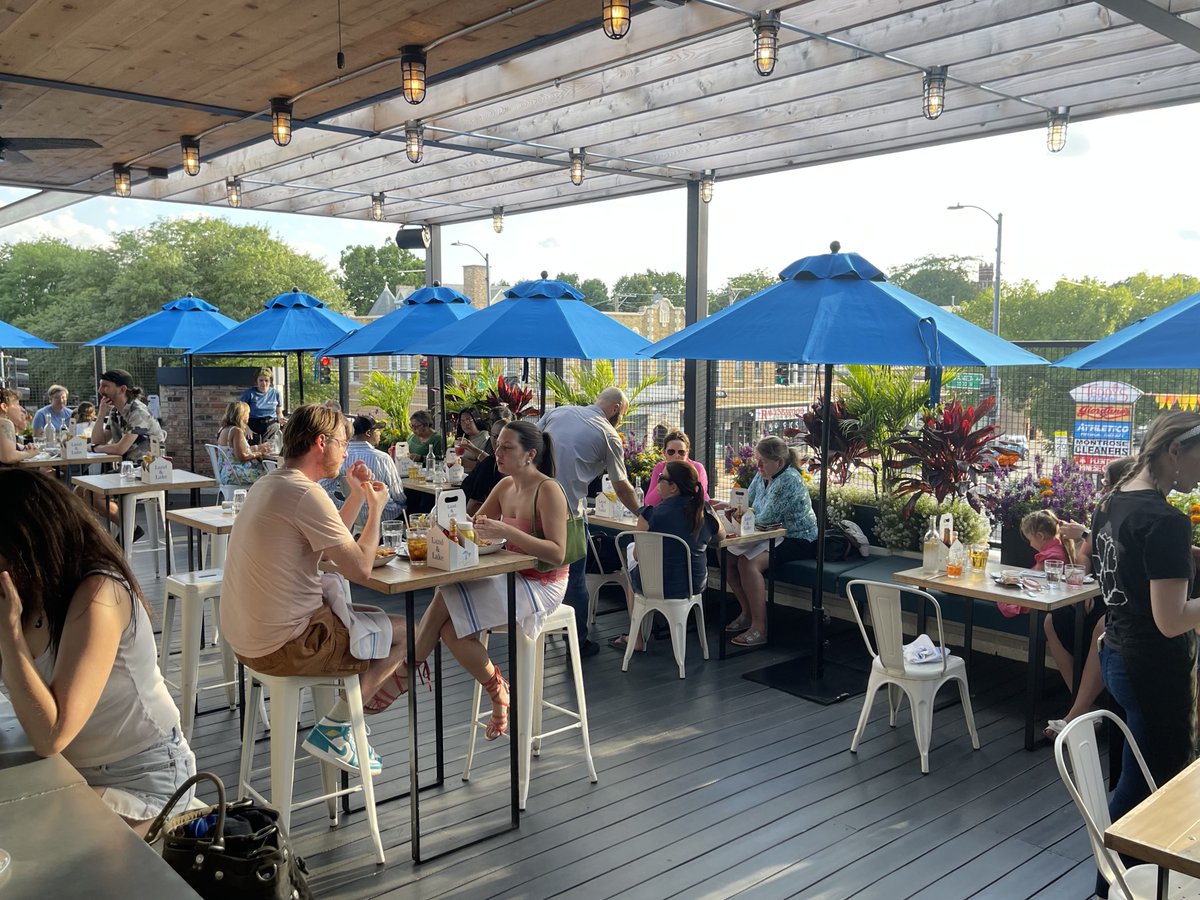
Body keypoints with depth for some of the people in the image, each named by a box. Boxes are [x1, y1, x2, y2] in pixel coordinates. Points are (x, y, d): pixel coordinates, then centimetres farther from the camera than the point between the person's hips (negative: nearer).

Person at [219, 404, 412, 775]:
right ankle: (332, 729, 7)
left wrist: (357, 496, 12)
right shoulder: (306, 494, -21)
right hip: (284, 647, -10)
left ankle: (339, 725, 27)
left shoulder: (268, 483, 11)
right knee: (405, 632, 3)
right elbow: (361, 568, -17)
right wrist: (376, 508, -3)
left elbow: (332, 544, 18)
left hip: (245, 636, 10)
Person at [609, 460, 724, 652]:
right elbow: (721, 535, 11)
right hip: (695, 585, 4)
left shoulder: (650, 514, -20)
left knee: (631, 569, 31)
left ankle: (637, 639, 32)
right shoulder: (705, 511, -8)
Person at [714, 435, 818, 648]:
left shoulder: (789, 480, -22)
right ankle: (747, 613, 9)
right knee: (727, 555, -6)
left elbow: (766, 518, -24)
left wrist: (744, 517, -7)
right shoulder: (762, 475, 7)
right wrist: (731, 507, -6)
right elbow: (748, 503, 14)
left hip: (799, 541, -9)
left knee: (749, 563, -28)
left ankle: (759, 628, -21)